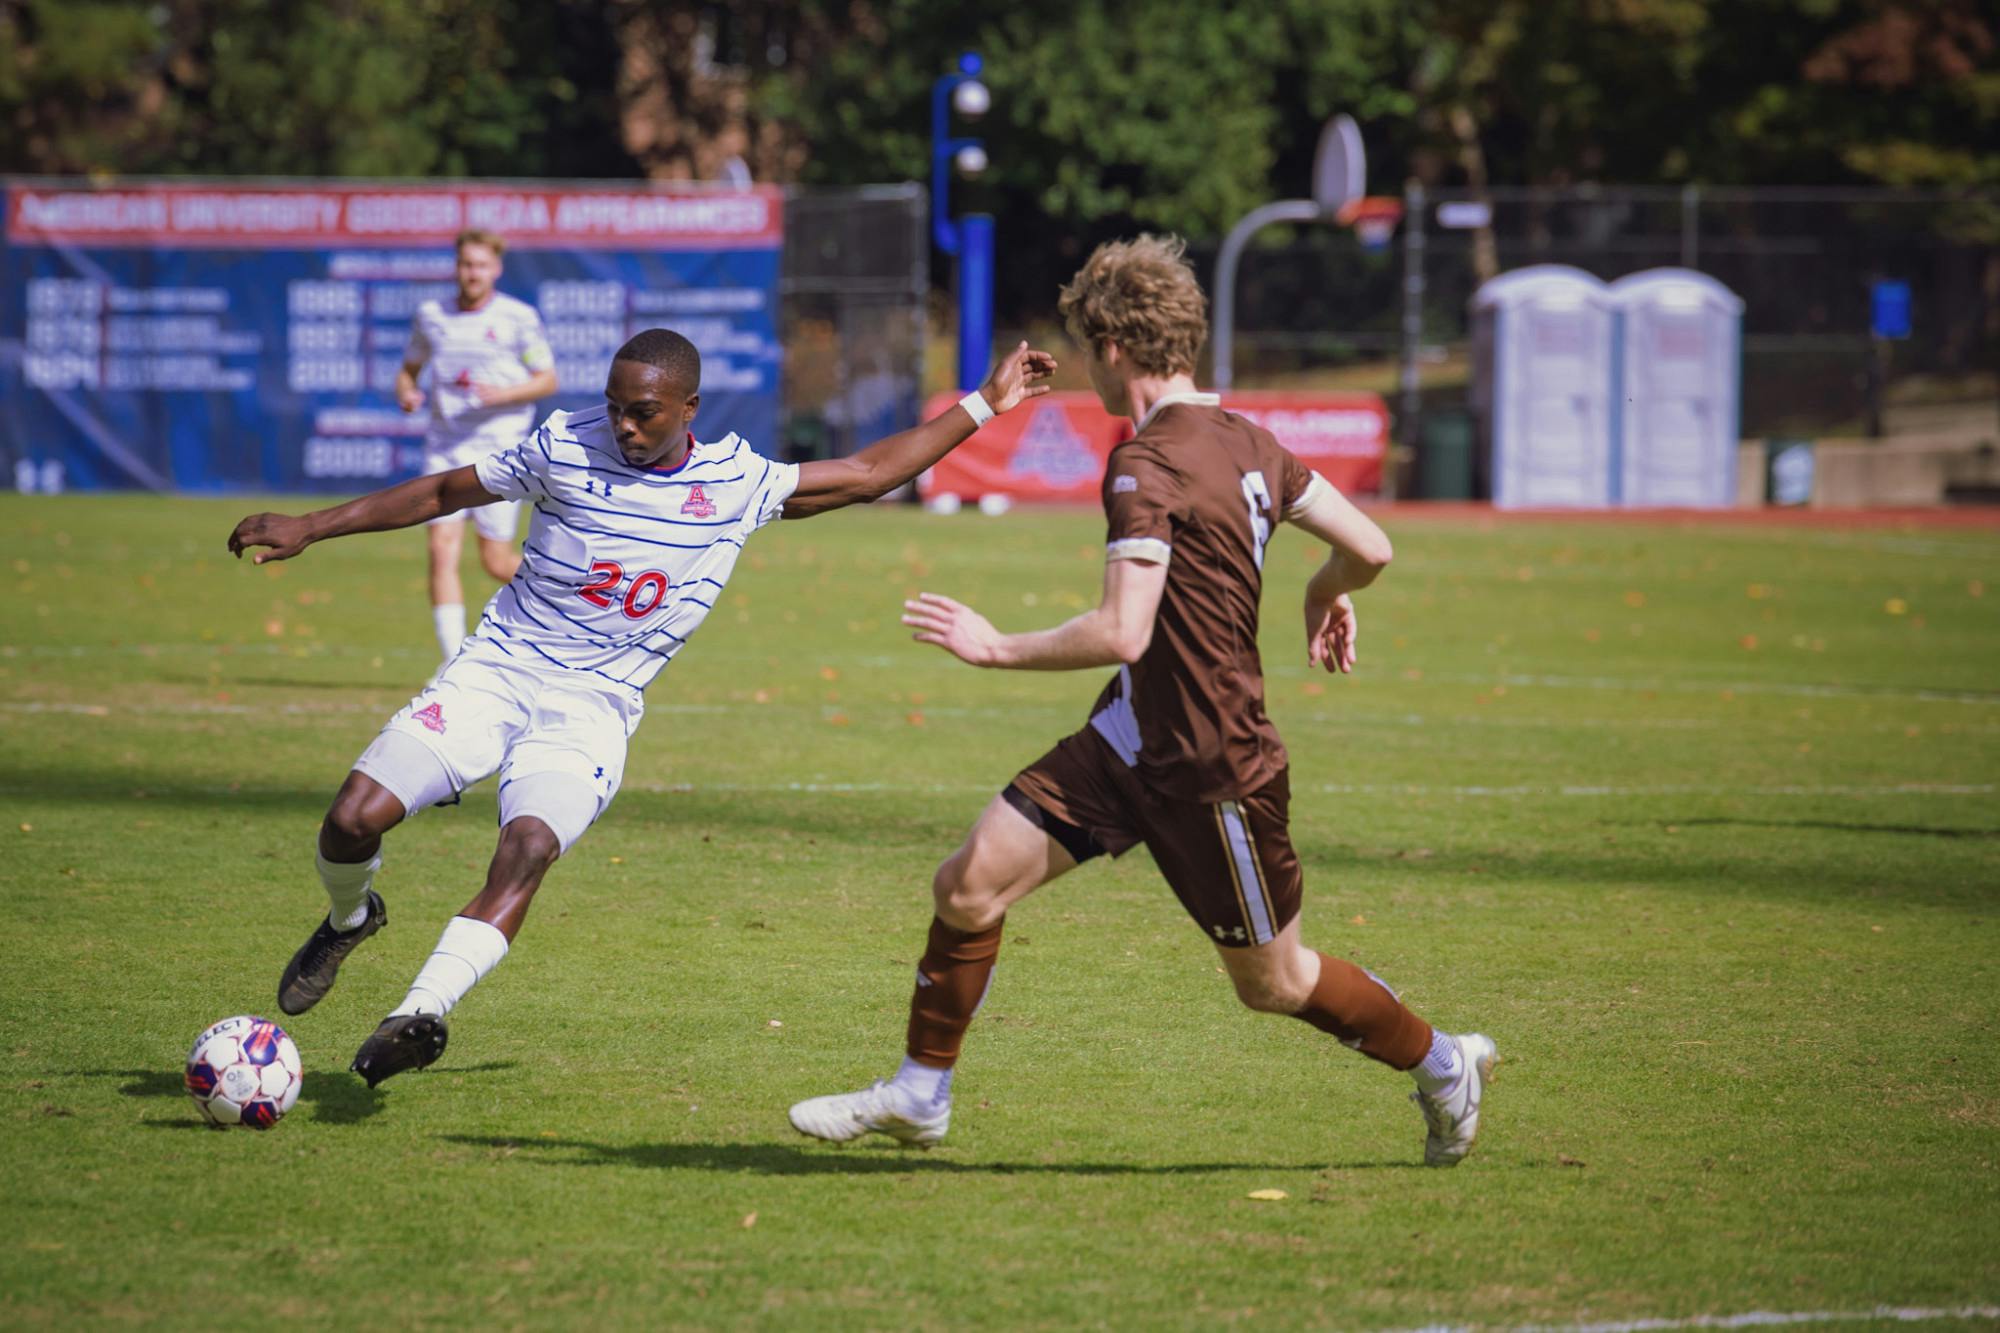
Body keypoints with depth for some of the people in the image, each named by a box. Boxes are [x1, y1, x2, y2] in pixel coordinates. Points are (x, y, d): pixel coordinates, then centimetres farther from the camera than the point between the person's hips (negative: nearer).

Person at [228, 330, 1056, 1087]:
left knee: (528, 850, -29)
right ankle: (349, 922, 20)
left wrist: (985, 405, 10)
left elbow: (867, 473, 12)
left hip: (593, 707, 0)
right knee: (355, 817, -14)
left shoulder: (737, 484, 2)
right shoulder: (567, 449, -1)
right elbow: (442, 492, 10)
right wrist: (309, 528, 9)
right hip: (497, 671, 0)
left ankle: (419, 1013, -38)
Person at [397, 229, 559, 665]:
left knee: (495, 560, 0)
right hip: (444, 447, 3)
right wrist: (406, 393, -3)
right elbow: (409, 368, 20)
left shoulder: (518, 318, -2)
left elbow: (547, 380, 1)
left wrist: (502, 394, -17)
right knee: (442, 550, -12)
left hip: (499, 448, -3)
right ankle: (454, 659, -12)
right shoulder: (430, 316, 7)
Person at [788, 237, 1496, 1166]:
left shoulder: (1147, 467, -22)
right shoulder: (1246, 443, 5)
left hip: (1213, 772, -9)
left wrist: (996, 648, -17)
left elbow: (1121, 635, -28)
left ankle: (1444, 1065, 31)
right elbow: (1368, 548, 8)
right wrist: (1328, 595, 31)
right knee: (969, 885, 1)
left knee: (1273, 983, 9)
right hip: (1130, 739, 9)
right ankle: (919, 1096, 13)